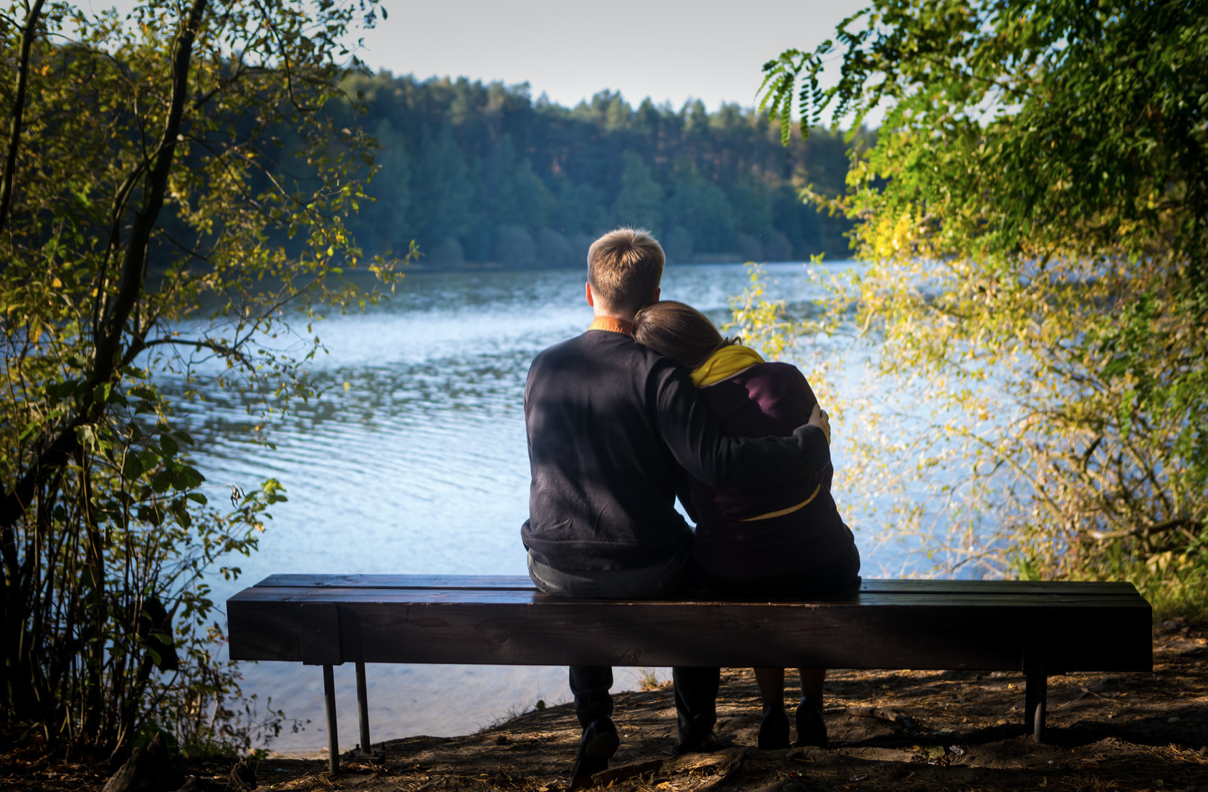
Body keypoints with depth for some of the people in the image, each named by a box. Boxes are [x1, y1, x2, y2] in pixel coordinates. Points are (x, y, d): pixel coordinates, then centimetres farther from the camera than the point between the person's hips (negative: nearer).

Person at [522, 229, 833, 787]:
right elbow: (715, 462, -24)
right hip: (642, 573, -3)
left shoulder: (543, 368, 2)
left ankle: (594, 722, 30)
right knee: (700, 557, 30)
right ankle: (695, 727, 35)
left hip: (553, 570, 4)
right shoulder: (654, 372, -14)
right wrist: (810, 446, -13)